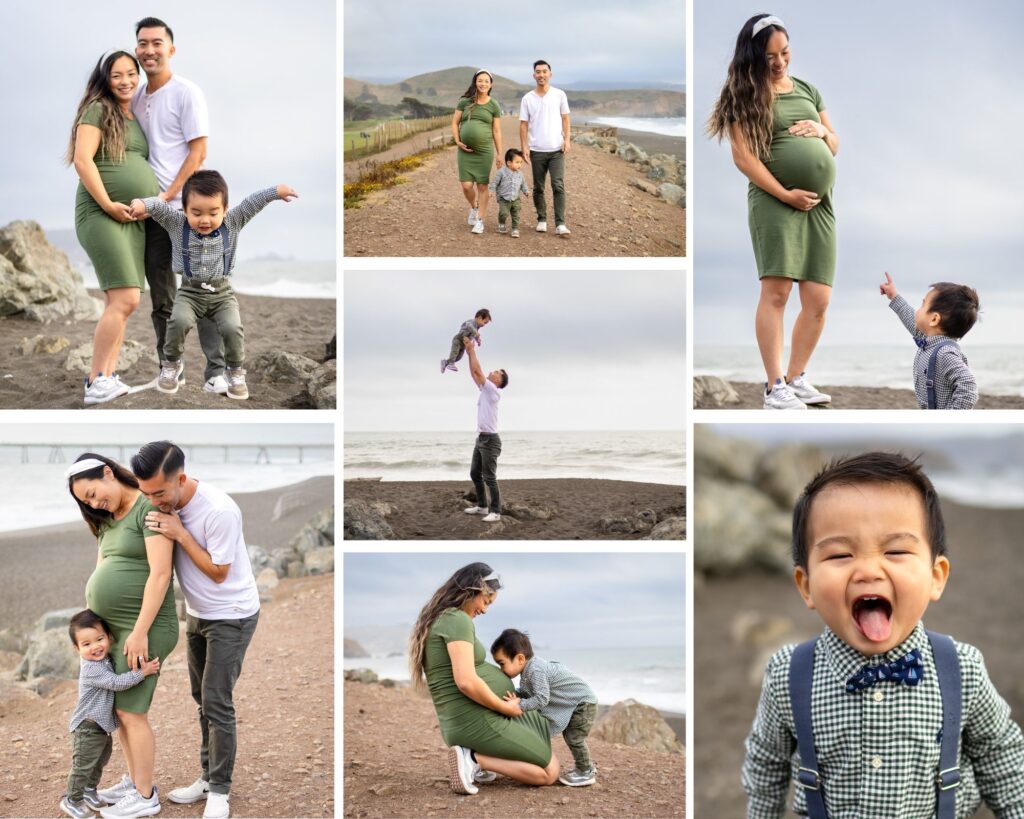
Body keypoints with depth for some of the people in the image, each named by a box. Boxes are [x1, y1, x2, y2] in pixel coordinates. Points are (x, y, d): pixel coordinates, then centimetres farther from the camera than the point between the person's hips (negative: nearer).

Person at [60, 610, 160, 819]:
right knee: (83, 766, -1)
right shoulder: (91, 669, -26)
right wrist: (142, 672, -31)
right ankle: (71, 800, 13)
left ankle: (89, 792, 38)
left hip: (103, 727, 9)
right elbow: (116, 683, -31)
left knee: (99, 763, 22)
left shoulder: (106, 660, 4)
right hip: (88, 727, -9)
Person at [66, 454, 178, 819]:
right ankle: (135, 781, 26)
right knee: (116, 709, 13)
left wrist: (140, 632, -20)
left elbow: (160, 573, -19)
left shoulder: (150, 508, -14)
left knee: (131, 712, -3)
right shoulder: (108, 519, 13)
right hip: (111, 627, 8)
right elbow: (100, 573, 16)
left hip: (142, 629, -8)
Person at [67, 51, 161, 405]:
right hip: (101, 215, -8)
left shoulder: (139, 118, 19)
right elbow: (82, 160, -12)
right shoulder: (98, 110, -3)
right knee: (125, 299, -16)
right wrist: (107, 203, -15)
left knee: (117, 301, 6)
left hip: (135, 220, 8)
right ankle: (96, 382, -12)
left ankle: (108, 376, 9)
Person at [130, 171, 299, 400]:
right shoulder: (177, 224, -5)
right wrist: (143, 204, -38)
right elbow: (160, 206, -16)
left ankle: (235, 372, 5)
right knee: (179, 321, -26)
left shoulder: (232, 224, -4)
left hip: (222, 292, 0)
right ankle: (170, 364, 1)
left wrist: (276, 191, -22)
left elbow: (252, 203, -9)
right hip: (190, 292, 0)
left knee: (232, 328, -21)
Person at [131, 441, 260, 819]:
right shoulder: (167, 504, -8)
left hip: (231, 617, -7)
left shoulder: (219, 511, -30)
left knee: (217, 703, -6)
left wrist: (180, 534, -28)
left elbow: (218, 572, -22)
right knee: (203, 699, 13)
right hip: (197, 614, 7)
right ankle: (207, 778, 25)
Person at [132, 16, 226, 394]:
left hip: (185, 208, -6)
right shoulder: (135, 97, 12)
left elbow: (198, 153, -8)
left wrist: (167, 196, -14)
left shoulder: (186, 92, -4)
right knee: (161, 299, 9)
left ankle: (216, 369, -4)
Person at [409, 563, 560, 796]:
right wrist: (506, 708, -14)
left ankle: (479, 760, 10)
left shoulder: (439, 620, 14)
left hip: (460, 723, 10)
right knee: (549, 773, -2)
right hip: (476, 721, -10)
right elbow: (466, 682, -27)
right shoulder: (458, 620, -17)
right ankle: (474, 758, -10)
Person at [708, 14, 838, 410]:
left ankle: (796, 378, 12)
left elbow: (835, 147, 25)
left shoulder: (807, 89, 19)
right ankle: (774, 387, -12)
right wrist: (785, 194, -14)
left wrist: (822, 131, 2)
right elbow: (743, 156, -7)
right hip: (773, 200, -5)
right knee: (776, 291, -14)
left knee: (818, 299, 0)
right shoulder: (744, 95, 2)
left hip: (819, 203, 6)